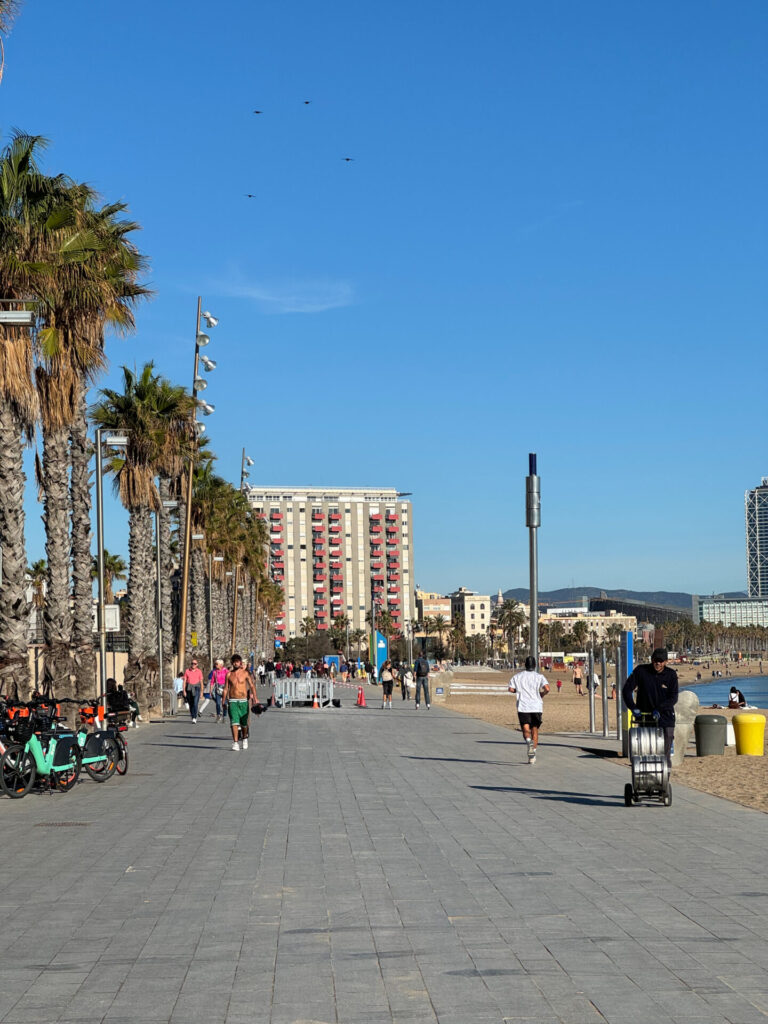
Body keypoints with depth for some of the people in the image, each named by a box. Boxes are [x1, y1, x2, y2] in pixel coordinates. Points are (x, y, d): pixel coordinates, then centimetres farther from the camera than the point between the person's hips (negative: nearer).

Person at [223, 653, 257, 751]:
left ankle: (245, 738, 34)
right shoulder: (229, 674, 5)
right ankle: (235, 743, -14)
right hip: (232, 701, 0)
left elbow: (251, 686, -1)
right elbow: (226, 688, 10)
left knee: (244, 723, 9)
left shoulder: (245, 673, 2)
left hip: (243, 700, 0)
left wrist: (255, 697, -12)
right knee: (234, 722, -12)